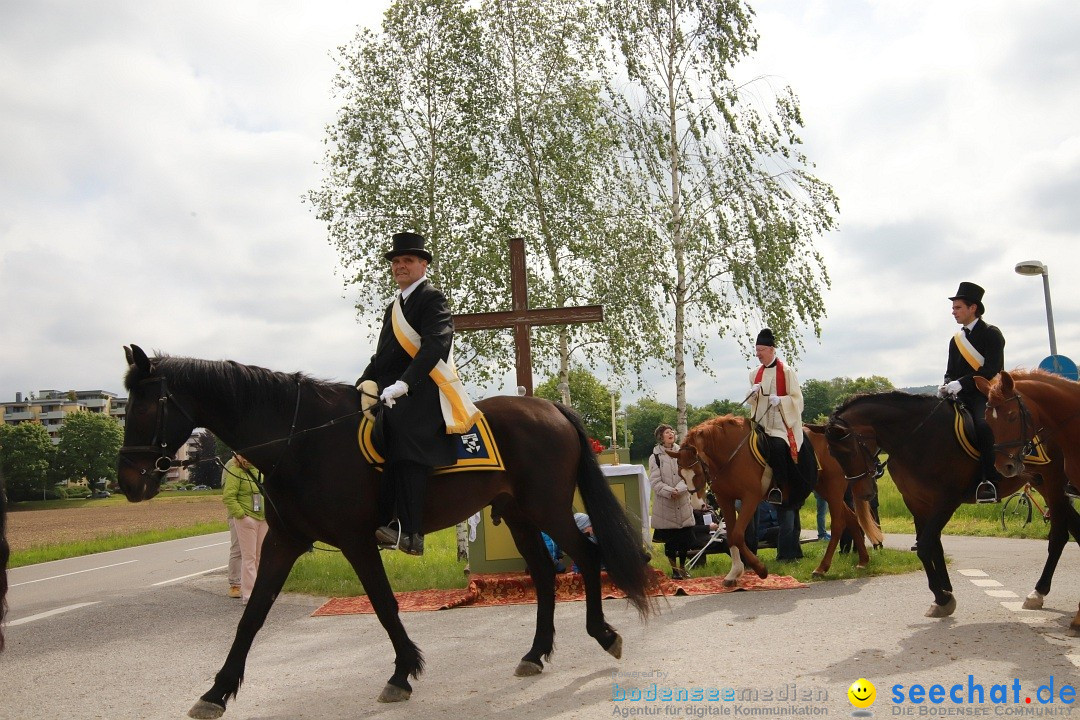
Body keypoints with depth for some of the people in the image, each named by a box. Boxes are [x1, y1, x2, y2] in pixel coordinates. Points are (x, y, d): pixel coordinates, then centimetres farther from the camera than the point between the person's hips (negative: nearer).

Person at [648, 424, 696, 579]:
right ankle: (674, 568, 19)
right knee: (670, 540, 4)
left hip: (683, 503, 2)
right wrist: (669, 492, -20)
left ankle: (682, 566, 26)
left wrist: (678, 489, -18)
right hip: (665, 504, -2)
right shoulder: (655, 457, -2)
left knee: (685, 538, 6)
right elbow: (655, 481, -7)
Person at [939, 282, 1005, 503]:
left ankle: (989, 482, -32)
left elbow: (992, 369, -15)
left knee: (983, 425, -34)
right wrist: (947, 386, -7)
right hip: (963, 398, 7)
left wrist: (961, 383, -24)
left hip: (987, 395, -7)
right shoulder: (956, 340, 19)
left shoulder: (991, 334, -2)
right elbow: (951, 372, 18)